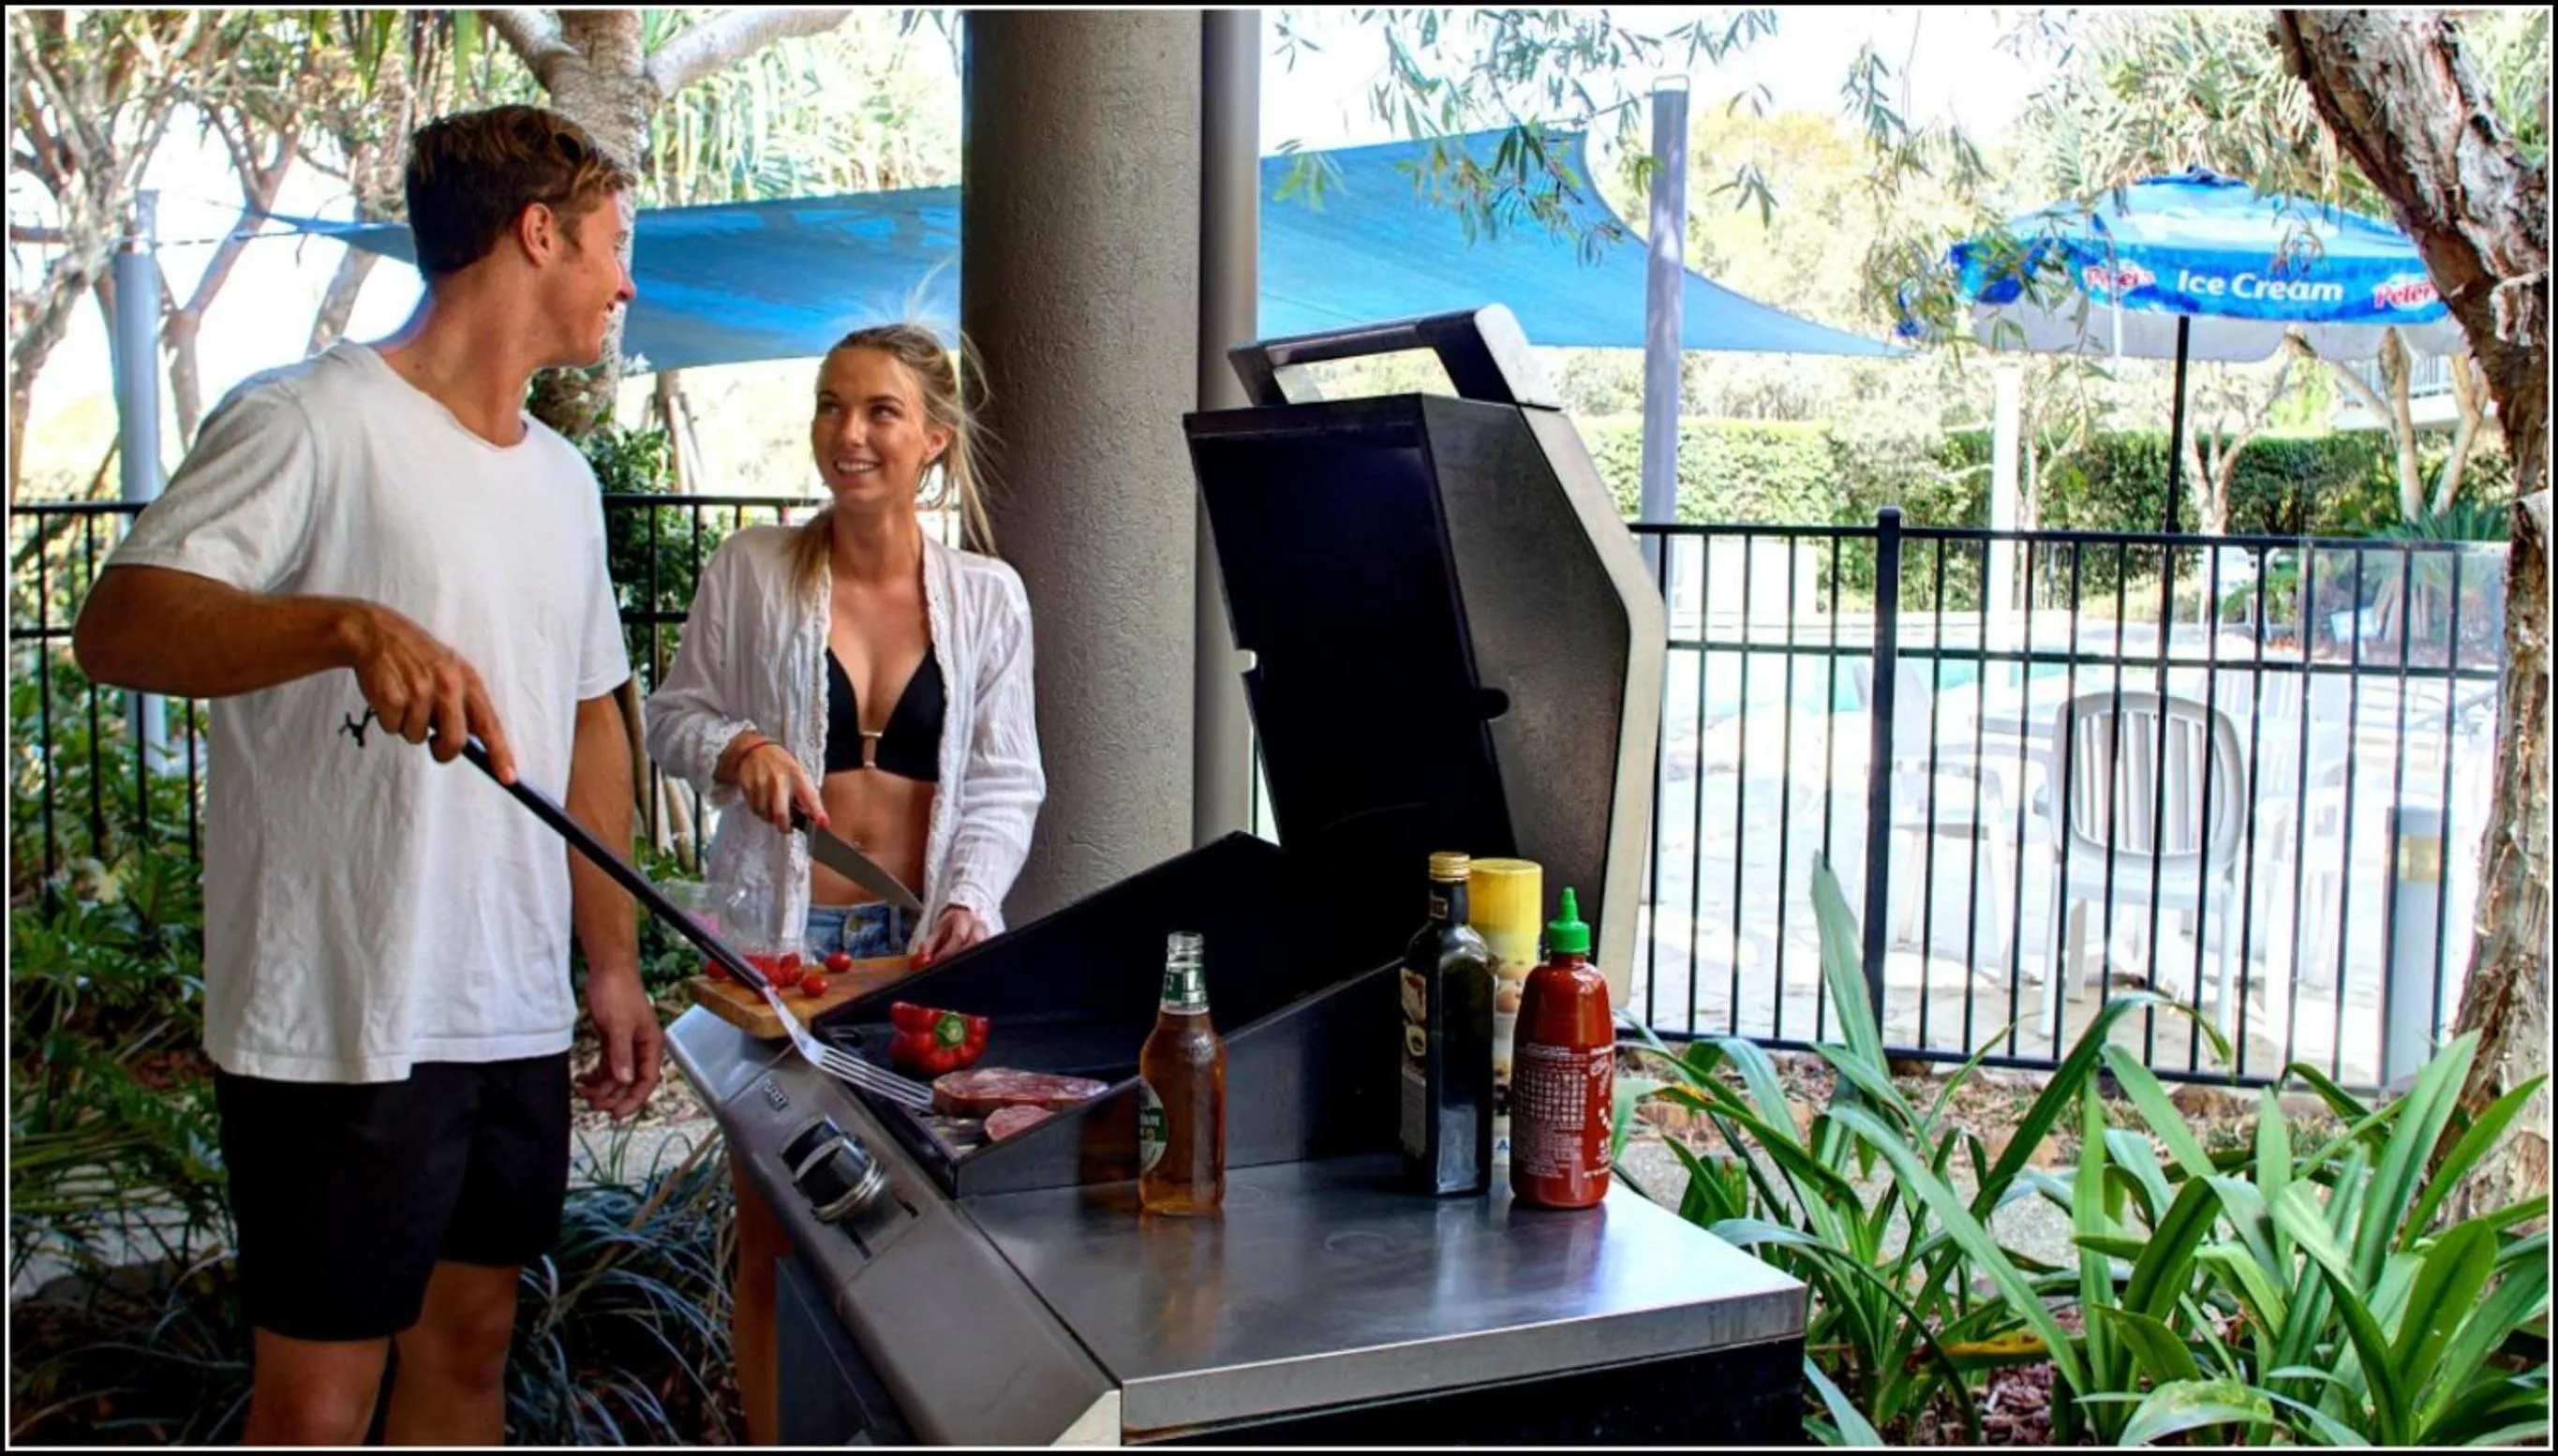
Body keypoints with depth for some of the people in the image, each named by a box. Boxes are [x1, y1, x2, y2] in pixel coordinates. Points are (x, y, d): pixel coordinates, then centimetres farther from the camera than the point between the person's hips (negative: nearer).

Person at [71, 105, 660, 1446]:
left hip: (518, 1017, 8)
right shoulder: (313, 421, -10)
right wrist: (351, 625, -38)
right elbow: (116, 625, -21)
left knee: (468, 1343, 17)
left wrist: (614, 961, 17)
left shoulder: (562, 478, 15)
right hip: (341, 1024, -7)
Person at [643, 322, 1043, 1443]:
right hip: (778, 931, -1)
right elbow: (671, 718, 6)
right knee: (772, 1227, 5)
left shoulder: (987, 597, 4)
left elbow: (1004, 781, 3)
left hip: (923, 940, 1)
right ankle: (774, 1443, 20)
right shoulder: (751, 569, 0)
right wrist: (736, 749, -15)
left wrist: (969, 899, -12)